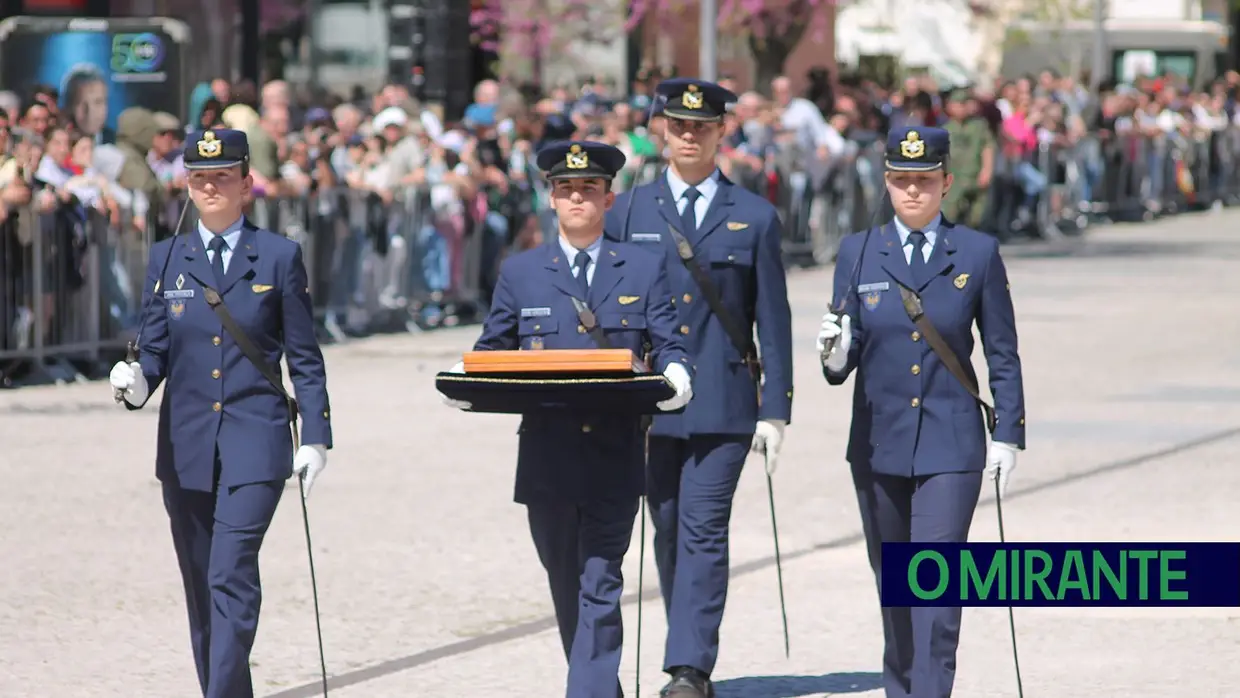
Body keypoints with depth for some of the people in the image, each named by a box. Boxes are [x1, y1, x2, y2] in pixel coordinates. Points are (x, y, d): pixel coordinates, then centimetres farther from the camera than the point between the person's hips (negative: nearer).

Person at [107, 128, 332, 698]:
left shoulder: (279, 256, 3)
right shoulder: (167, 259, 9)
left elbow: (305, 358, 5)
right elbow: (156, 347, 8)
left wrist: (316, 437, 0)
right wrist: (137, 383, -14)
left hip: (254, 442, -4)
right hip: (186, 446, 4)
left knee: (232, 577, -15)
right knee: (200, 586, 9)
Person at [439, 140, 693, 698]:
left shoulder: (643, 269, 8)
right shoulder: (520, 272, 10)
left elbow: (667, 345, 4)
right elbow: (492, 351, 11)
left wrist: (675, 374, -19)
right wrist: (466, 380, -11)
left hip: (614, 457, -2)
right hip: (547, 457, 2)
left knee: (600, 586, -11)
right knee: (566, 585, 11)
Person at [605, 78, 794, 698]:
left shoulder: (755, 218, 5)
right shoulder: (628, 213, 9)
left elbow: (773, 321, 4)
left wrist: (775, 411, -2)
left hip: (724, 402, -3)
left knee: (704, 531, -11)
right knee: (669, 534, 8)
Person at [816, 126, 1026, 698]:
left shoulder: (977, 253, 1)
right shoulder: (858, 253, 5)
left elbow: (1003, 354, 5)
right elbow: (845, 357, 3)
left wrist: (1008, 434, 1)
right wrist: (835, 354, -21)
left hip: (950, 445, -3)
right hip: (878, 444, 3)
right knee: (893, 585, 12)